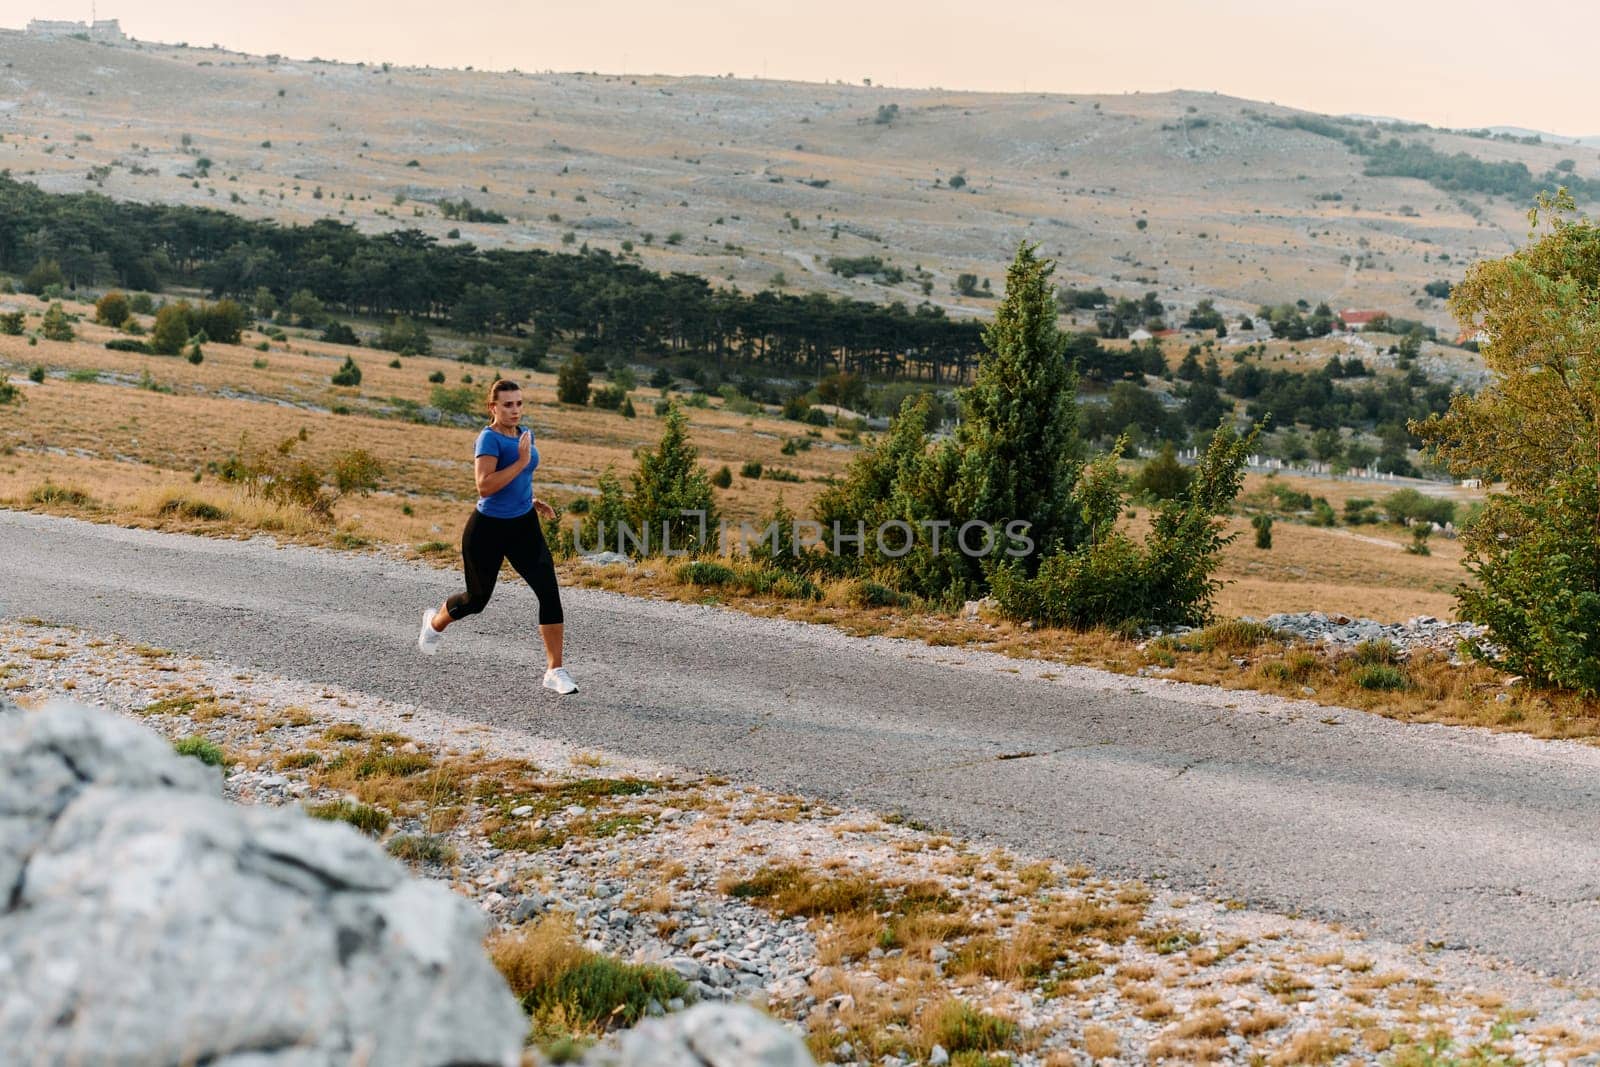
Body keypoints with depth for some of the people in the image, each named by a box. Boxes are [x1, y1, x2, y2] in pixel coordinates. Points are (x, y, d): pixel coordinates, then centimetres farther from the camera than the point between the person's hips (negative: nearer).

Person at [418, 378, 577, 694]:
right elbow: (484, 486, -31)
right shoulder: (489, 439, -18)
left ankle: (555, 671, -5)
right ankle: (434, 622, 48)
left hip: (524, 526, 6)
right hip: (488, 529, -6)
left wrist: (533, 501, 12)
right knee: (477, 599, 12)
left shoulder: (525, 434, 6)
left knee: (549, 591, -10)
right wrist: (522, 461, -29)